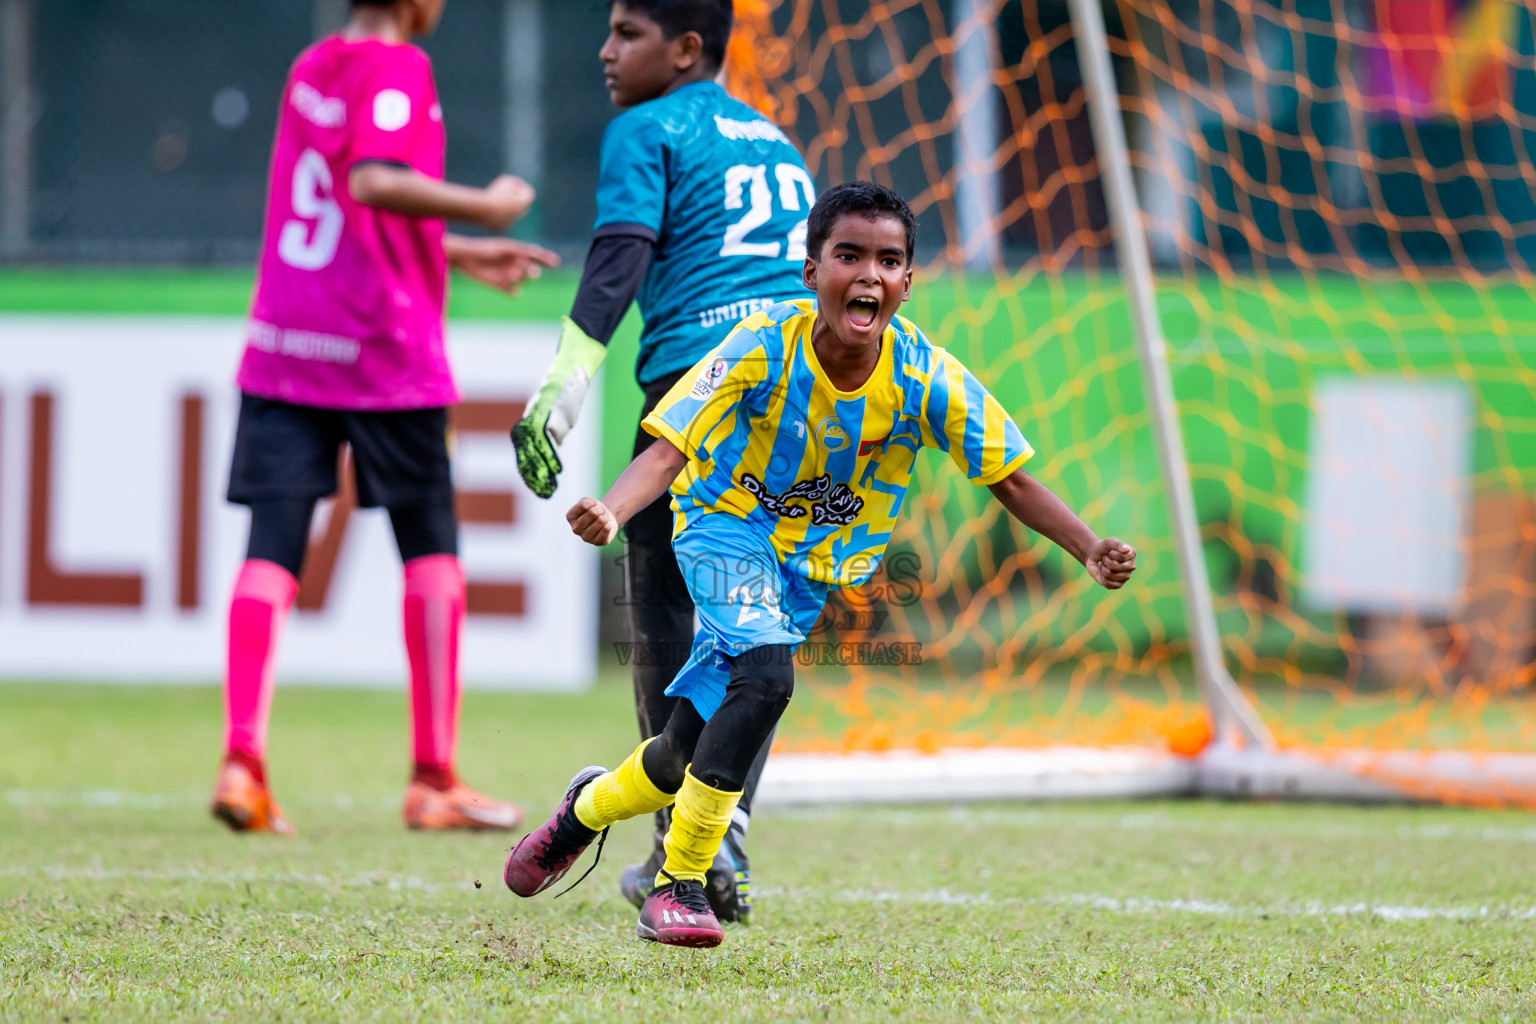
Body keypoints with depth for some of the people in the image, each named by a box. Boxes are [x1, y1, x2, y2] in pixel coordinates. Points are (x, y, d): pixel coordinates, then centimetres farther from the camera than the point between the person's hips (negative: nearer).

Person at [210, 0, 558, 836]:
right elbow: (373, 183, -25)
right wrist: (483, 207, -14)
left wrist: (461, 255, 29)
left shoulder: (311, 69, 16)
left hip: (281, 350, 6)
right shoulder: (397, 69, -8)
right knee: (431, 548, 7)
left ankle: (242, 759, -15)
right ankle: (434, 779, 7)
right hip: (382, 353, -6)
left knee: (271, 554, 0)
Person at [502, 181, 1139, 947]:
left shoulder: (927, 380, -19)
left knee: (685, 754, 5)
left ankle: (589, 807, 41)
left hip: (817, 563, 3)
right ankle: (678, 885, -16)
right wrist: (609, 515, -50)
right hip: (729, 527, -3)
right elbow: (669, 451, -30)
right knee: (765, 675, -31)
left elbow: (1011, 481, -12)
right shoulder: (762, 350, -25)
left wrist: (1092, 552, -27)